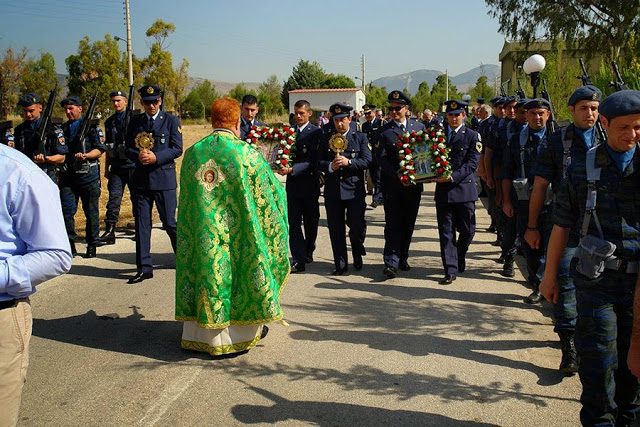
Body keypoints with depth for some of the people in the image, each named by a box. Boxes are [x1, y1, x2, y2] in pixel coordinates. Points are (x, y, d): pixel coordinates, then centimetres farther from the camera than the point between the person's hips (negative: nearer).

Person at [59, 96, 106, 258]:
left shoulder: (91, 126, 1)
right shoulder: (63, 128, 17)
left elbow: (100, 149, -5)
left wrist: (85, 156, -20)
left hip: (88, 174, -4)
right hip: (67, 175, 4)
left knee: (91, 211, 3)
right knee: (66, 209, -2)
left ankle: (92, 245, 13)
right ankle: (70, 243, 9)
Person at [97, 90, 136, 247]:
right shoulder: (109, 122, 14)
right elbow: (108, 147, 19)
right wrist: (106, 168, 17)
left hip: (132, 165, -4)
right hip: (116, 166, 4)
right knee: (113, 198, -2)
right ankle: (109, 232, -1)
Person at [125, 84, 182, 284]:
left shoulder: (171, 121, 3)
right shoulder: (135, 121, 12)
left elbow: (177, 149, -4)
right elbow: (128, 148, 11)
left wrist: (155, 157, -17)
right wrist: (138, 156, -12)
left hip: (164, 178, -3)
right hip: (141, 179, 3)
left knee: (169, 222, 1)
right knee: (141, 223, 3)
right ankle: (144, 268, 10)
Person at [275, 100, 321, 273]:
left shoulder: (316, 132, -8)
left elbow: (312, 160, -16)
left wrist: (291, 169, -26)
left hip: (309, 183, -3)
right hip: (293, 184, 3)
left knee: (310, 222, 12)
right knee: (293, 223, -3)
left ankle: (308, 252, 31)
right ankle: (298, 260, -3)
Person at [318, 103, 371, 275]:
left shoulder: (360, 137, 7)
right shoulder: (326, 138, 11)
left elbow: (367, 160, -3)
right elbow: (319, 162, 8)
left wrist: (348, 162, -17)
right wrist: (330, 166, -13)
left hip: (354, 189, -2)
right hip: (332, 189, 2)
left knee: (357, 225, -6)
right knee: (335, 229, 5)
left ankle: (357, 253, 26)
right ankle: (340, 265, 16)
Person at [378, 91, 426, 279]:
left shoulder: (419, 127, 9)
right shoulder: (383, 131, 0)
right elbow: (382, 159, -7)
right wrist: (397, 175, -21)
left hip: (414, 184, 3)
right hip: (392, 184, -3)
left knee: (409, 223, 10)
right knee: (393, 223, -6)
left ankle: (402, 258, 24)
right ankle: (391, 263, -5)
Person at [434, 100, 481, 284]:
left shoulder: (472, 136, 1)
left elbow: (472, 163, -7)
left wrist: (453, 176, -18)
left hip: (464, 188, -2)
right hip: (443, 189, 2)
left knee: (468, 230, 4)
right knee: (446, 232, 0)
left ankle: (459, 257, 32)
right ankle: (451, 270, 5)